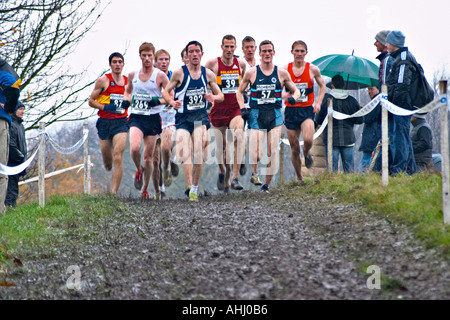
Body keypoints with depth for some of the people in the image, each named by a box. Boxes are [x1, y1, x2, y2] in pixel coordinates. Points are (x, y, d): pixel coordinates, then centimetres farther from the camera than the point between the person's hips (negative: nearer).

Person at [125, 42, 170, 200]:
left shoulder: (160, 76, -3)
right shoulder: (133, 75, 9)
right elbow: (128, 91, 27)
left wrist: (158, 101, -20)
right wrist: (127, 100, 6)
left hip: (152, 118, -1)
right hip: (136, 117, 2)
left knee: (149, 156, 5)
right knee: (134, 148, -24)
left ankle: (145, 189, 20)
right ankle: (139, 170, 8)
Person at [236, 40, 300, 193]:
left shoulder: (282, 73, 7)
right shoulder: (251, 73, 5)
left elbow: (296, 91, 16)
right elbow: (239, 92, 15)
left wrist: (293, 97, -7)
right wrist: (242, 108, 0)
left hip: (275, 114, 1)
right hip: (256, 114, 0)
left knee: (273, 151, -8)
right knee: (255, 150, -8)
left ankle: (267, 184, 1)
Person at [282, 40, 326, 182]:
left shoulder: (313, 69, 0)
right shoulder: (285, 70, 1)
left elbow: (322, 86, 15)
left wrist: (318, 103, 2)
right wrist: (283, 95, -14)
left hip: (307, 110, -1)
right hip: (291, 110, 1)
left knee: (308, 140, -27)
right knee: (294, 149, 3)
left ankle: (307, 153, 10)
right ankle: (299, 178, 21)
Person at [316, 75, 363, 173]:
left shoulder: (326, 99, -6)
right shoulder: (352, 100, 1)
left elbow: (319, 120, -3)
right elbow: (359, 120, 5)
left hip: (331, 139, -2)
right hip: (348, 138, 2)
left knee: (332, 168, -1)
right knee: (349, 168, 8)